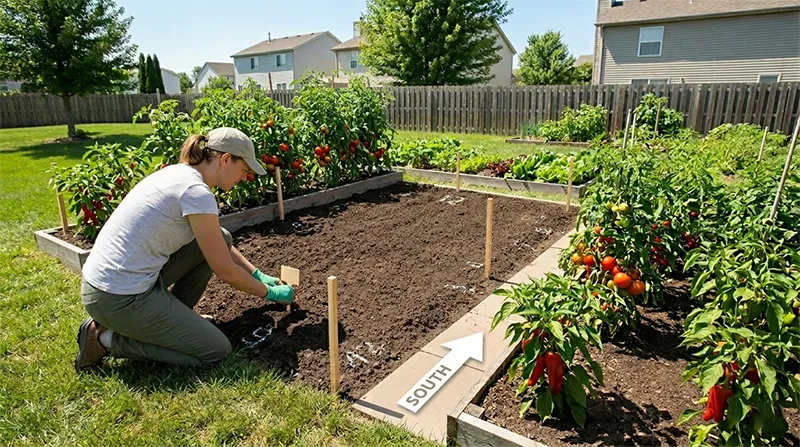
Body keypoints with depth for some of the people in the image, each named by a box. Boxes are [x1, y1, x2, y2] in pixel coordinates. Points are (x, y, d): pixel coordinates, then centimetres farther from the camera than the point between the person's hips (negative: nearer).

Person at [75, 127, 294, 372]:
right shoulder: (195, 192, -21)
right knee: (217, 351, -2)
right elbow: (225, 270, -14)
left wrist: (258, 275, 17)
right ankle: (109, 339, 2)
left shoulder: (180, 173, 7)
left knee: (219, 239, 11)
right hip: (119, 298, -9)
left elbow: (222, 246, 18)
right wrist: (270, 292, 1)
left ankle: (171, 317, 18)